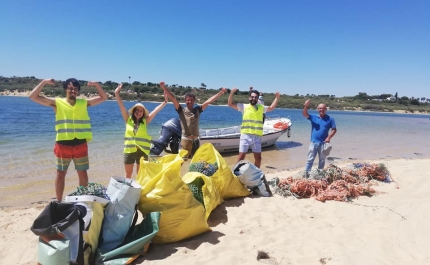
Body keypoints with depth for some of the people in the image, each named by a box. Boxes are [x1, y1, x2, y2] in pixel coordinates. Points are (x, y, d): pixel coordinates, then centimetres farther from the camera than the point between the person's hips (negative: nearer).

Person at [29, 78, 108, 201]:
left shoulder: (84, 103, 6)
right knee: (61, 173, 11)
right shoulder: (57, 102, 0)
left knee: (83, 173, 11)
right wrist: (44, 82, -10)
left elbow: (103, 97, 11)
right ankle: (59, 202, 24)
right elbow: (33, 96, -2)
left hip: (81, 144, 2)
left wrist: (96, 84, -2)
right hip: (63, 144, -1)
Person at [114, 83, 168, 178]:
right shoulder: (128, 120, 3)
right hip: (129, 150, 1)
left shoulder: (145, 121, 2)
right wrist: (117, 93, -4)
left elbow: (156, 110, -2)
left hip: (142, 151, 0)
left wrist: (165, 101, -7)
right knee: (128, 174, 13)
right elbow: (121, 106, 0)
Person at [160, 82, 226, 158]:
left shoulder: (198, 109, 7)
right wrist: (164, 87, -20)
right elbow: (173, 98, -11)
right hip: (186, 140, -4)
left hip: (196, 140, 4)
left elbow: (209, 101, 3)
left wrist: (221, 92, 0)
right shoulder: (181, 110, -1)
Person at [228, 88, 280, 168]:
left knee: (258, 158, 11)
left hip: (257, 136, 4)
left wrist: (277, 98, 21)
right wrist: (231, 93, -10)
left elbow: (271, 107, 30)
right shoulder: (244, 106, 3)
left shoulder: (261, 107, 13)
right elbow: (230, 104, 2)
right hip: (246, 135, -3)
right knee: (241, 156, -3)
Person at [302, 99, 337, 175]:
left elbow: (334, 129, 2)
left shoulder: (330, 119, 0)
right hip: (314, 142, 0)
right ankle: (306, 173, 7)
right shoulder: (313, 117, 1)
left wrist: (329, 137, -14)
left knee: (322, 160, 12)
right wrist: (306, 106, -33)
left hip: (323, 143, 0)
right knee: (310, 159, 3)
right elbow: (305, 114, -14)